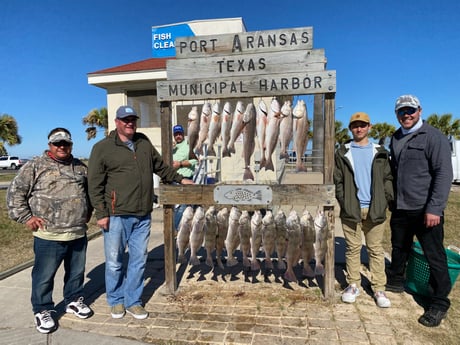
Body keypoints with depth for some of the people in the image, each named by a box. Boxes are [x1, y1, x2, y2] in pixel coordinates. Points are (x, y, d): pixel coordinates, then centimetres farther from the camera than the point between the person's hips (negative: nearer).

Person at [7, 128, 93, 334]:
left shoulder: (81, 167, 9)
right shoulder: (35, 166, -4)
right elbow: (15, 192, -2)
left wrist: (88, 212, 17)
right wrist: (26, 217, -6)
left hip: (78, 234, 4)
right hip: (48, 236, -4)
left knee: (76, 272, 18)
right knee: (44, 276, 9)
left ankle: (74, 301, 38)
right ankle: (42, 311, 28)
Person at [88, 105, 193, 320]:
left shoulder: (144, 143, 13)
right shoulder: (102, 148, -3)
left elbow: (160, 167, 26)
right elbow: (95, 184, -5)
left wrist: (180, 179, 26)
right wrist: (101, 213, -9)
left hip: (142, 216, 5)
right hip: (116, 216, -4)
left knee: (139, 260, 11)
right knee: (114, 262, 7)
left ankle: (133, 301, 27)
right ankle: (116, 301, 29)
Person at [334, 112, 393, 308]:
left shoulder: (380, 152, 9)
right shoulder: (343, 153, 6)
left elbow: (388, 178, 8)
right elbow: (337, 180, 4)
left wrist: (386, 200, -2)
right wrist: (343, 202, -4)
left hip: (375, 210, 1)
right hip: (351, 210, -1)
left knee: (376, 250, 7)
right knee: (353, 248, 7)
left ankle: (379, 289, 15)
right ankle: (353, 285, 18)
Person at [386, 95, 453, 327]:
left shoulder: (433, 137, -10)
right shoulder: (396, 139, 11)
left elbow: (443, 174, -15)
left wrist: (434, 208, -20)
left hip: (425, 210, -6)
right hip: (400, 209, 7)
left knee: (434, 256, 4)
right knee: (399, 248, 21)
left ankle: (439, 303, 18)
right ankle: (395, 281, 41)